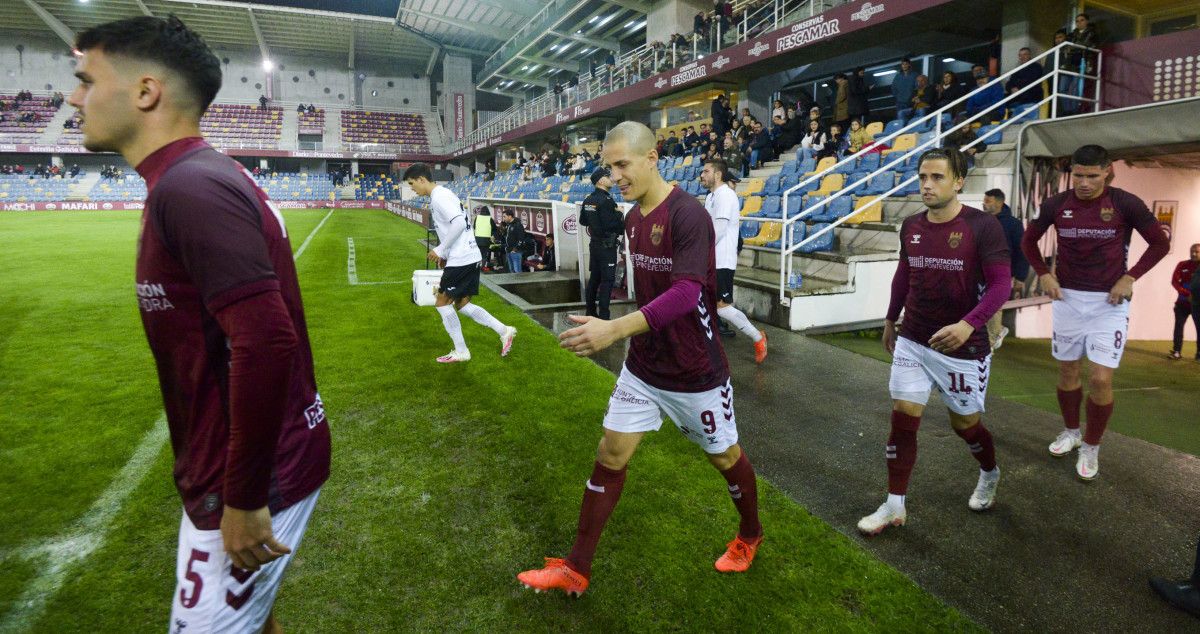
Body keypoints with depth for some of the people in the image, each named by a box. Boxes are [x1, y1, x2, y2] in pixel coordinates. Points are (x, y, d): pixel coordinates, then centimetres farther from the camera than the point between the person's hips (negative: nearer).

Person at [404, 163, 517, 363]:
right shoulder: (442, 194, 19)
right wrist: (445, 255, 17)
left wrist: (440, 250, -16)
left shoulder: (439, 196, -13)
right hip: (470, 257, 10)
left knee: (442, 302, 2)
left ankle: (461, 351, 9)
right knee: (462, 304, 14)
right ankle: (504, 331, 11)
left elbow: (458, 223, -25)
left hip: (461, 259, -10)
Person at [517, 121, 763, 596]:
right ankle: (575, 570, 18)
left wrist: (614, 329, -40)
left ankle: (750, 536, 44)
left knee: (725, 457, 15)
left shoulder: (687, 214, -21)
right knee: (609, 458, 5)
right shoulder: (632, 217, 3)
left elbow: (686, 293, -32)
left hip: (696, 374, -6)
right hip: (642, 367, 6)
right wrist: (636, 338, 16)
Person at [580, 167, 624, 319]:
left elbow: (583, 221, 18)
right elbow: (610, 225, -24)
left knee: (594, 278, 14)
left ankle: (590, 312, 21)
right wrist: (619, 215, -8)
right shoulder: (606, 200, -18)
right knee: (607, 280, -4)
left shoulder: (588, 200, 9)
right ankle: (603, 315, -4)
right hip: (607, 246, -9)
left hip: (594, 243, 9)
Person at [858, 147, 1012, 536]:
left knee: (965, 423, 14)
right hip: (912, 342, 4)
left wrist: (969, 323, -31)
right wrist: (891, 320, 20)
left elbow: (1001, 283, -17)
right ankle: (894, 507, 12)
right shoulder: (911, 226, 2)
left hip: (962, 346, -4)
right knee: (903, 419, 1)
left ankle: (990, 475, 47)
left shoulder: (982, 226, -14)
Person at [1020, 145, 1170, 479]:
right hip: (1067, 298, 3)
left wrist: (1130, 278, -8)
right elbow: (1028, 240, 12)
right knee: (1068, 371, 12)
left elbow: (1160, 242, 2)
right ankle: (1071, 431, 34)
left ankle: (1091, 447, 13)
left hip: (1108, 302, -2)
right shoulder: (1056, 205, -3)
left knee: (1101, 379, -7)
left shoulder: (1126, 204, -9)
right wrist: (1044, 274, 1)